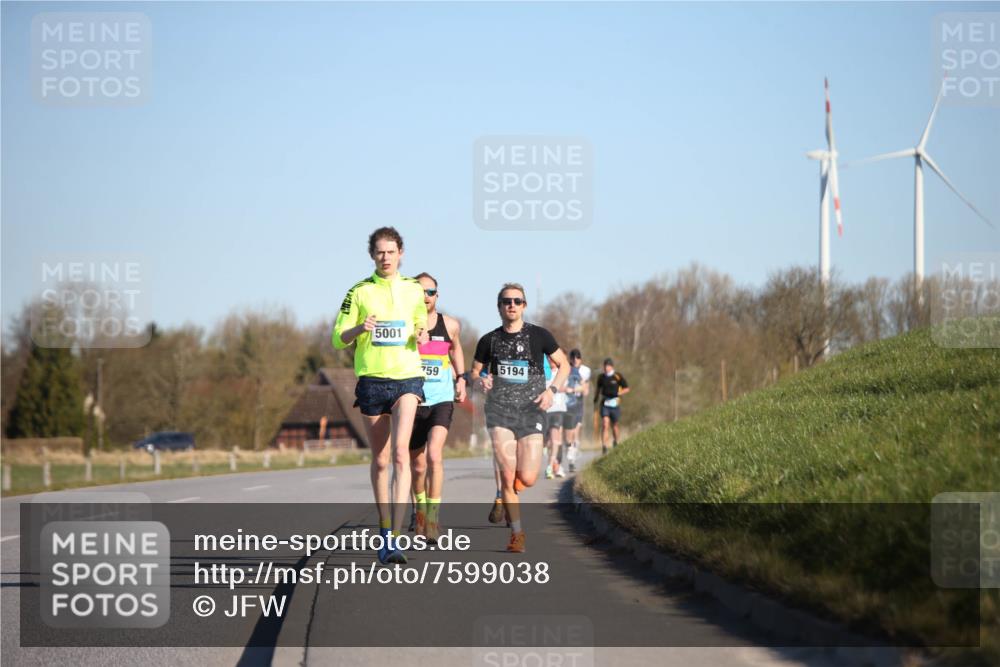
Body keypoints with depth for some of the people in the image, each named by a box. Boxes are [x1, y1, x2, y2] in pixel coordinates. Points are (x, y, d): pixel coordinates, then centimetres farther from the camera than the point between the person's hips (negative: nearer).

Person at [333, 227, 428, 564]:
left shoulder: (414, 290, 8)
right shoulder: (359, 292, 3)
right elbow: (338, 339, 3)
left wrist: (420, 337, -2)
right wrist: (359, 329, -18)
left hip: (407, 379, -1)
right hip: (371, 381, 1)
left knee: (400, 452, -19)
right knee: (379, 460, 7)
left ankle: (394, 537, -24)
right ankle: (385, 528, 23)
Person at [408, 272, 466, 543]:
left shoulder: (450, 325, 3)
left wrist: (461, 378, 16)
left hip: (442, 400, -1)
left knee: (434, 454, -22)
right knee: (417, 463, 11)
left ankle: (433, 517, -20)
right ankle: (420, 509, 38)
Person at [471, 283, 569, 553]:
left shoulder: (539, 336, 3)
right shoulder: (489, 341, 7)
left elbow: (563, 365, 12)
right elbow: (475, 371, 19)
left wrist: (551, 390, -5)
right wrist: (481, 380, -5)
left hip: (531, 410, 0)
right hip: (499, 409, 0)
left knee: (527, 479, -8)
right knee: (507, 473, -14)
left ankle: (504, 496, 28)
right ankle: (517, 533, 0)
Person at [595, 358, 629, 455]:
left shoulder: (618, 377, -4)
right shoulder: (601, 377, 6)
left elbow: (626, 389, 0)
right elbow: (598, 389, 24)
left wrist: (617, 393, -14)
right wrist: (595, 399, 17)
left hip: (615, 404, -1)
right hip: (604, 404, 1)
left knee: (614, 425, 12)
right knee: (605, 424, -14)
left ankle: (616, 441, 41)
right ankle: (604, 446, -19)